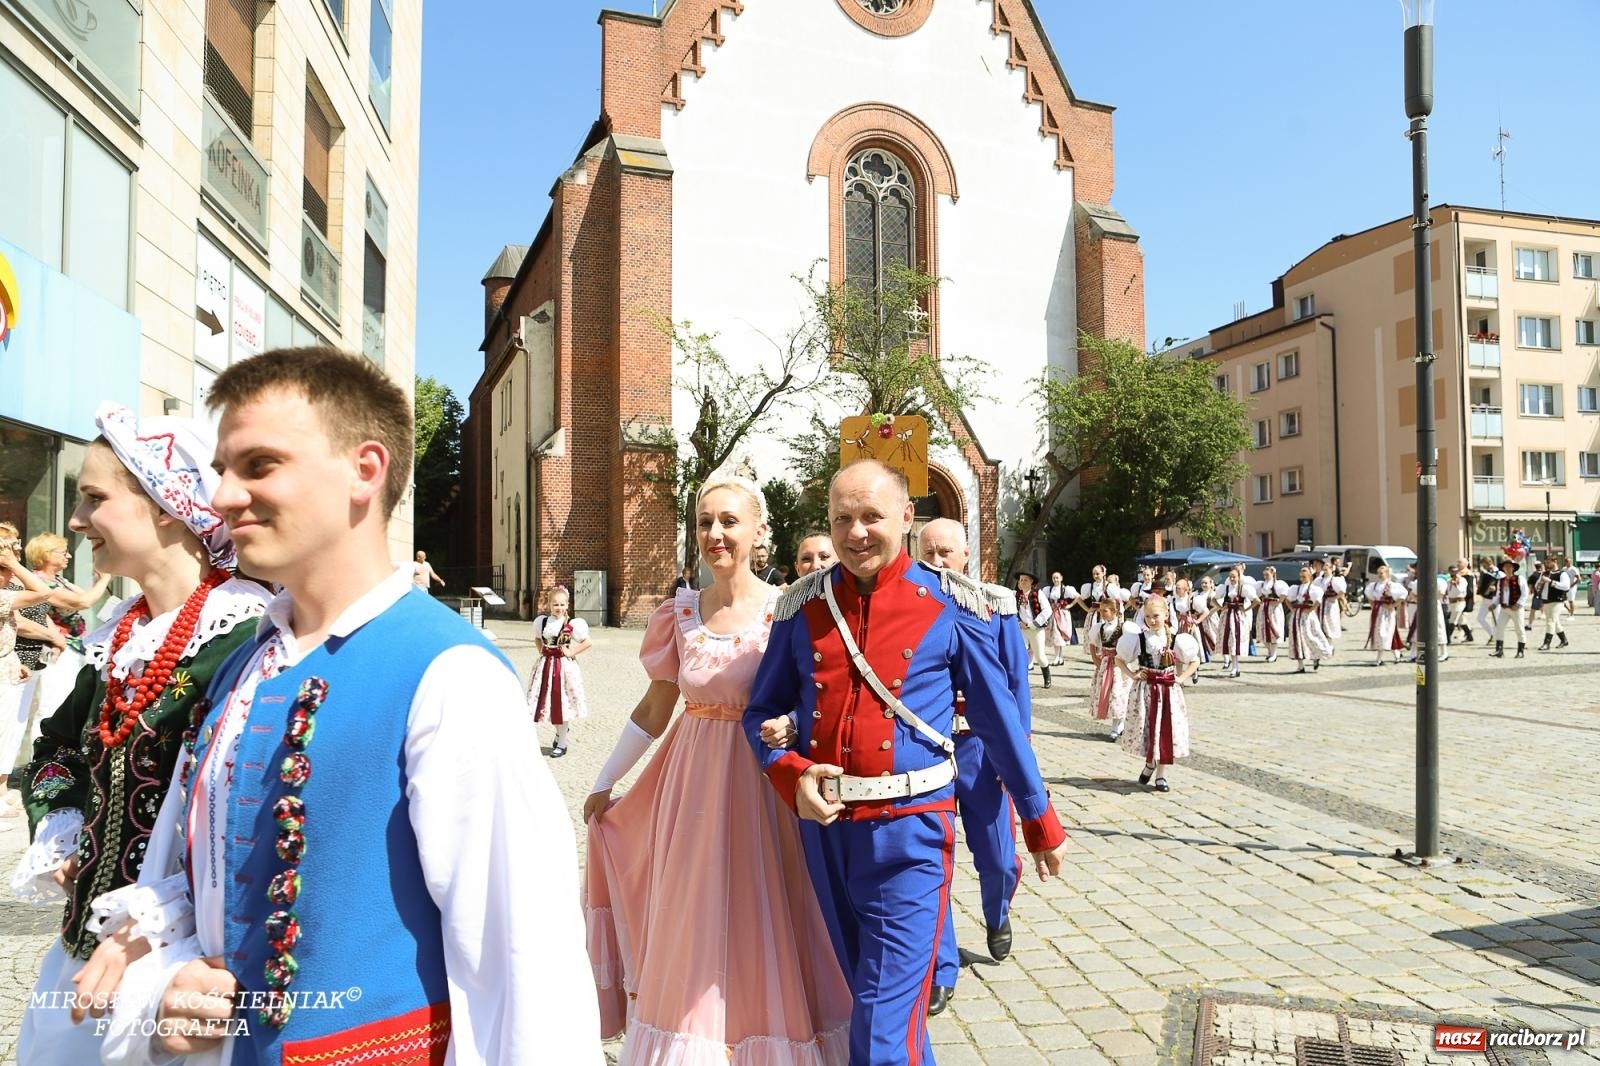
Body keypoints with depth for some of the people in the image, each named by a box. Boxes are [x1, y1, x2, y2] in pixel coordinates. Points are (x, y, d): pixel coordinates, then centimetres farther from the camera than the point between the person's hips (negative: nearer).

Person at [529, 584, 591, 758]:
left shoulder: (572, 624, -10)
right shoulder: (542, 621, 4)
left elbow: (588, 642, -10)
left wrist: (571, 653, -12)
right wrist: (541, 651, 8)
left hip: (564, 666, -4)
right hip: (545, 664, 5)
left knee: (562, 703, 3)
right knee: (548, 703, 8)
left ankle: (562, 743, 14)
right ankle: (560, 732, 29)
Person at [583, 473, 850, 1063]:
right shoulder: (680, 614, 2)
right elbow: (653, 710, 10)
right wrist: (603, 782, 15)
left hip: (763, 785, -3)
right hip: (692, 782, 4)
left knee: (761, 927, 7)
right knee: (691, 931, 12)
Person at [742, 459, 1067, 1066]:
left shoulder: (949, 604, -6)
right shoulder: (804, 604, 2)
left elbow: (998, 717, 1)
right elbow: (763, 711, 9)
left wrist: (1040, 820, 7)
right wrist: (792, 776, -10)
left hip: (907, 831, -4)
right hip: (824, 826, 4)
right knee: (868, 988, 22)